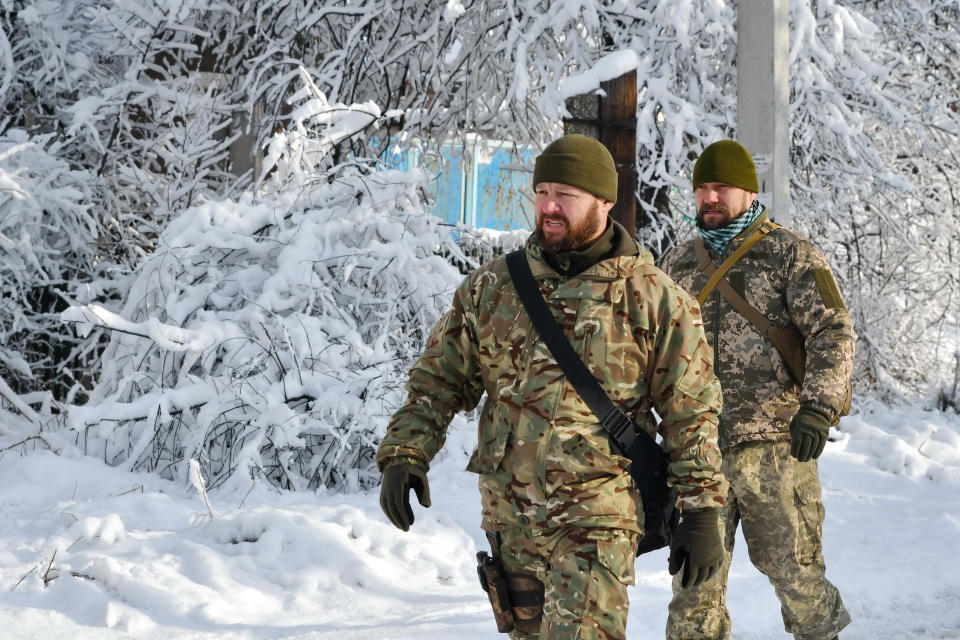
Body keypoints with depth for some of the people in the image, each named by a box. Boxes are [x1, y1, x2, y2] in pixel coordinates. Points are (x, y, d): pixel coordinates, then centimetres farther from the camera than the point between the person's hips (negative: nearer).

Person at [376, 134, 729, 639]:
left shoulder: (653, 298, -3)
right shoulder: (490, 288, 6)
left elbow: (691, 414, 0)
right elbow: (438, 379, 10)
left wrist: (702, 512, -1)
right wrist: (403, 454, -4)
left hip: (598, 521, -4)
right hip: (509, 517, 4)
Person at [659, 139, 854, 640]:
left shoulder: (790, 253, 2)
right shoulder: (677, 264, 15)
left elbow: (833, 332, -6)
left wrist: (818, 407, -18)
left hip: (776, 443, -3)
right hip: (697, 446, 3)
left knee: (791, 561, 5)